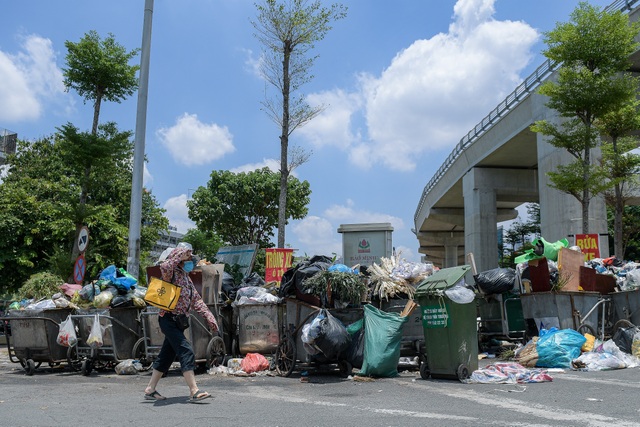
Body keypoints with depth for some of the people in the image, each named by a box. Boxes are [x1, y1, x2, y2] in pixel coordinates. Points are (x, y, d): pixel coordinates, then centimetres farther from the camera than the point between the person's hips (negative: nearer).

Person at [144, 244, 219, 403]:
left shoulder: (186, 277, 19)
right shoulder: (172, 274, -9)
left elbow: (197, 299, 23)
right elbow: (165, 267, -36)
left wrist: (209, 317, 16)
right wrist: (180, 253, -22)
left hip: (177, 321, 10)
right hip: (169, 319, -10)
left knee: (167, 356, 14)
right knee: (186, 351, -16)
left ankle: (150, 390, 23)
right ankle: (194, 391, -19)